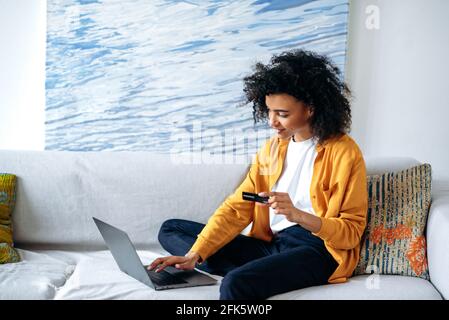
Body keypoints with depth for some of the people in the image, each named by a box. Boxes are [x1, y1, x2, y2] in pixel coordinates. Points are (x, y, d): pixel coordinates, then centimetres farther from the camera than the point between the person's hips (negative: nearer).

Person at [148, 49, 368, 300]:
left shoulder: (344, 152, -7)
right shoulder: (272, 148, 13)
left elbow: (351, 232, -7)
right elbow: (237, 208, 5)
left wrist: (298, 215, -24)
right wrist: (194, 255, -8)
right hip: (271, 244, 9)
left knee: (236, 283, -39)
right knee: (171, 229, 2)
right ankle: (255, 274, -14)